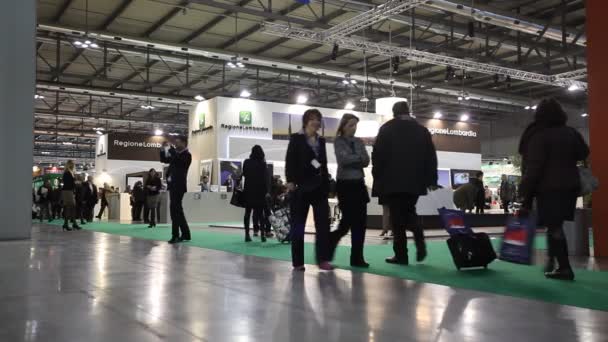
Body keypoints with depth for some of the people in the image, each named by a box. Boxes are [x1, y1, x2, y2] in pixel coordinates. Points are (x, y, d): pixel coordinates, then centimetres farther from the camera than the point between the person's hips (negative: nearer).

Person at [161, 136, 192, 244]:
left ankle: (175, 235, -10)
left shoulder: (187, 155, -8)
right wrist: (164, 149, 8)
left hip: (178, 186, -9)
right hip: (173, 185, 9)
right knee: (177, 209, 11)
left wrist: (170, 148, -16)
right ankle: (185, 234, 18)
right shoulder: (176, 154, 17)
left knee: (175, 209, -12)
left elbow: (177, 160, -26)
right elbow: (164, 160, 21)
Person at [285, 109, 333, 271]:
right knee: (298, 225, 2)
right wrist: (290, 181, -17)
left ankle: (323, 259, 1)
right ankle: (298, 261, 8)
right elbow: (290, 161, -6)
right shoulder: (296, 138, 2)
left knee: (323, 223, -3)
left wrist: (327, 185, 12)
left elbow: (324, 163, 17)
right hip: (302, 186, -4)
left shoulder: (321, 140, 16)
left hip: (319, 186, 5)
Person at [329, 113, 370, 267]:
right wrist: (358, 158, -6)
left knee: (361, 222, 2)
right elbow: (343, 159, -17)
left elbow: (366, 161, 1)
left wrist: (352, 160, -14)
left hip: (359, 183, 5)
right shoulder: (338, 141, -1)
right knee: (348, 221, -6)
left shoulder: (359, 141, 13)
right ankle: (329, 243, 17)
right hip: (345, 184, -5)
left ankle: (357, 258, 10)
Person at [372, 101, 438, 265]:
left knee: (397, 217, 1)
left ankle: (401, 254, -1)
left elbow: (377, 155, -4)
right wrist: (431, 180, 12)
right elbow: (431, 156, 7)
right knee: (410, 212, 19)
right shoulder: (422, 130, 9)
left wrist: (377, 176, 5)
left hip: (393, 181, -3)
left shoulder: (387, 129, -1)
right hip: (415, 181, 4)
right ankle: (420, 241, -4)